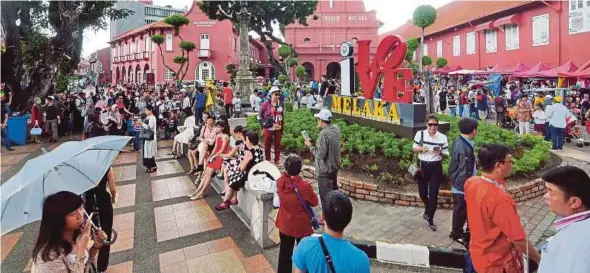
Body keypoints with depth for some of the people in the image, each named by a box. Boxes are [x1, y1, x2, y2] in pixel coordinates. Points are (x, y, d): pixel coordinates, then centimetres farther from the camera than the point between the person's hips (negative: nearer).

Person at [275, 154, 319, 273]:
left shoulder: (280, 181, -14)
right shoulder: (304, 185, -28)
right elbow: (314, 202, -12)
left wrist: (287, 173, -2)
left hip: (285, 224, 4)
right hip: (302, 225, -4)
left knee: (285, 251, 22)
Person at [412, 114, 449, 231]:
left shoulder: (443, 137, -4)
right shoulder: (420, 134, -3)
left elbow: (446, 154, 3)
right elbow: (414, 148, 5)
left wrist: (440, 152, -20)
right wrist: (420, 148, -17)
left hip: (436, 167, -1)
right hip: (422, 165, 1)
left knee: (433, 194, 1)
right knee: (422, 192, 11)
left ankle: (430, 219, 15)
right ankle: (428, 208, 45)